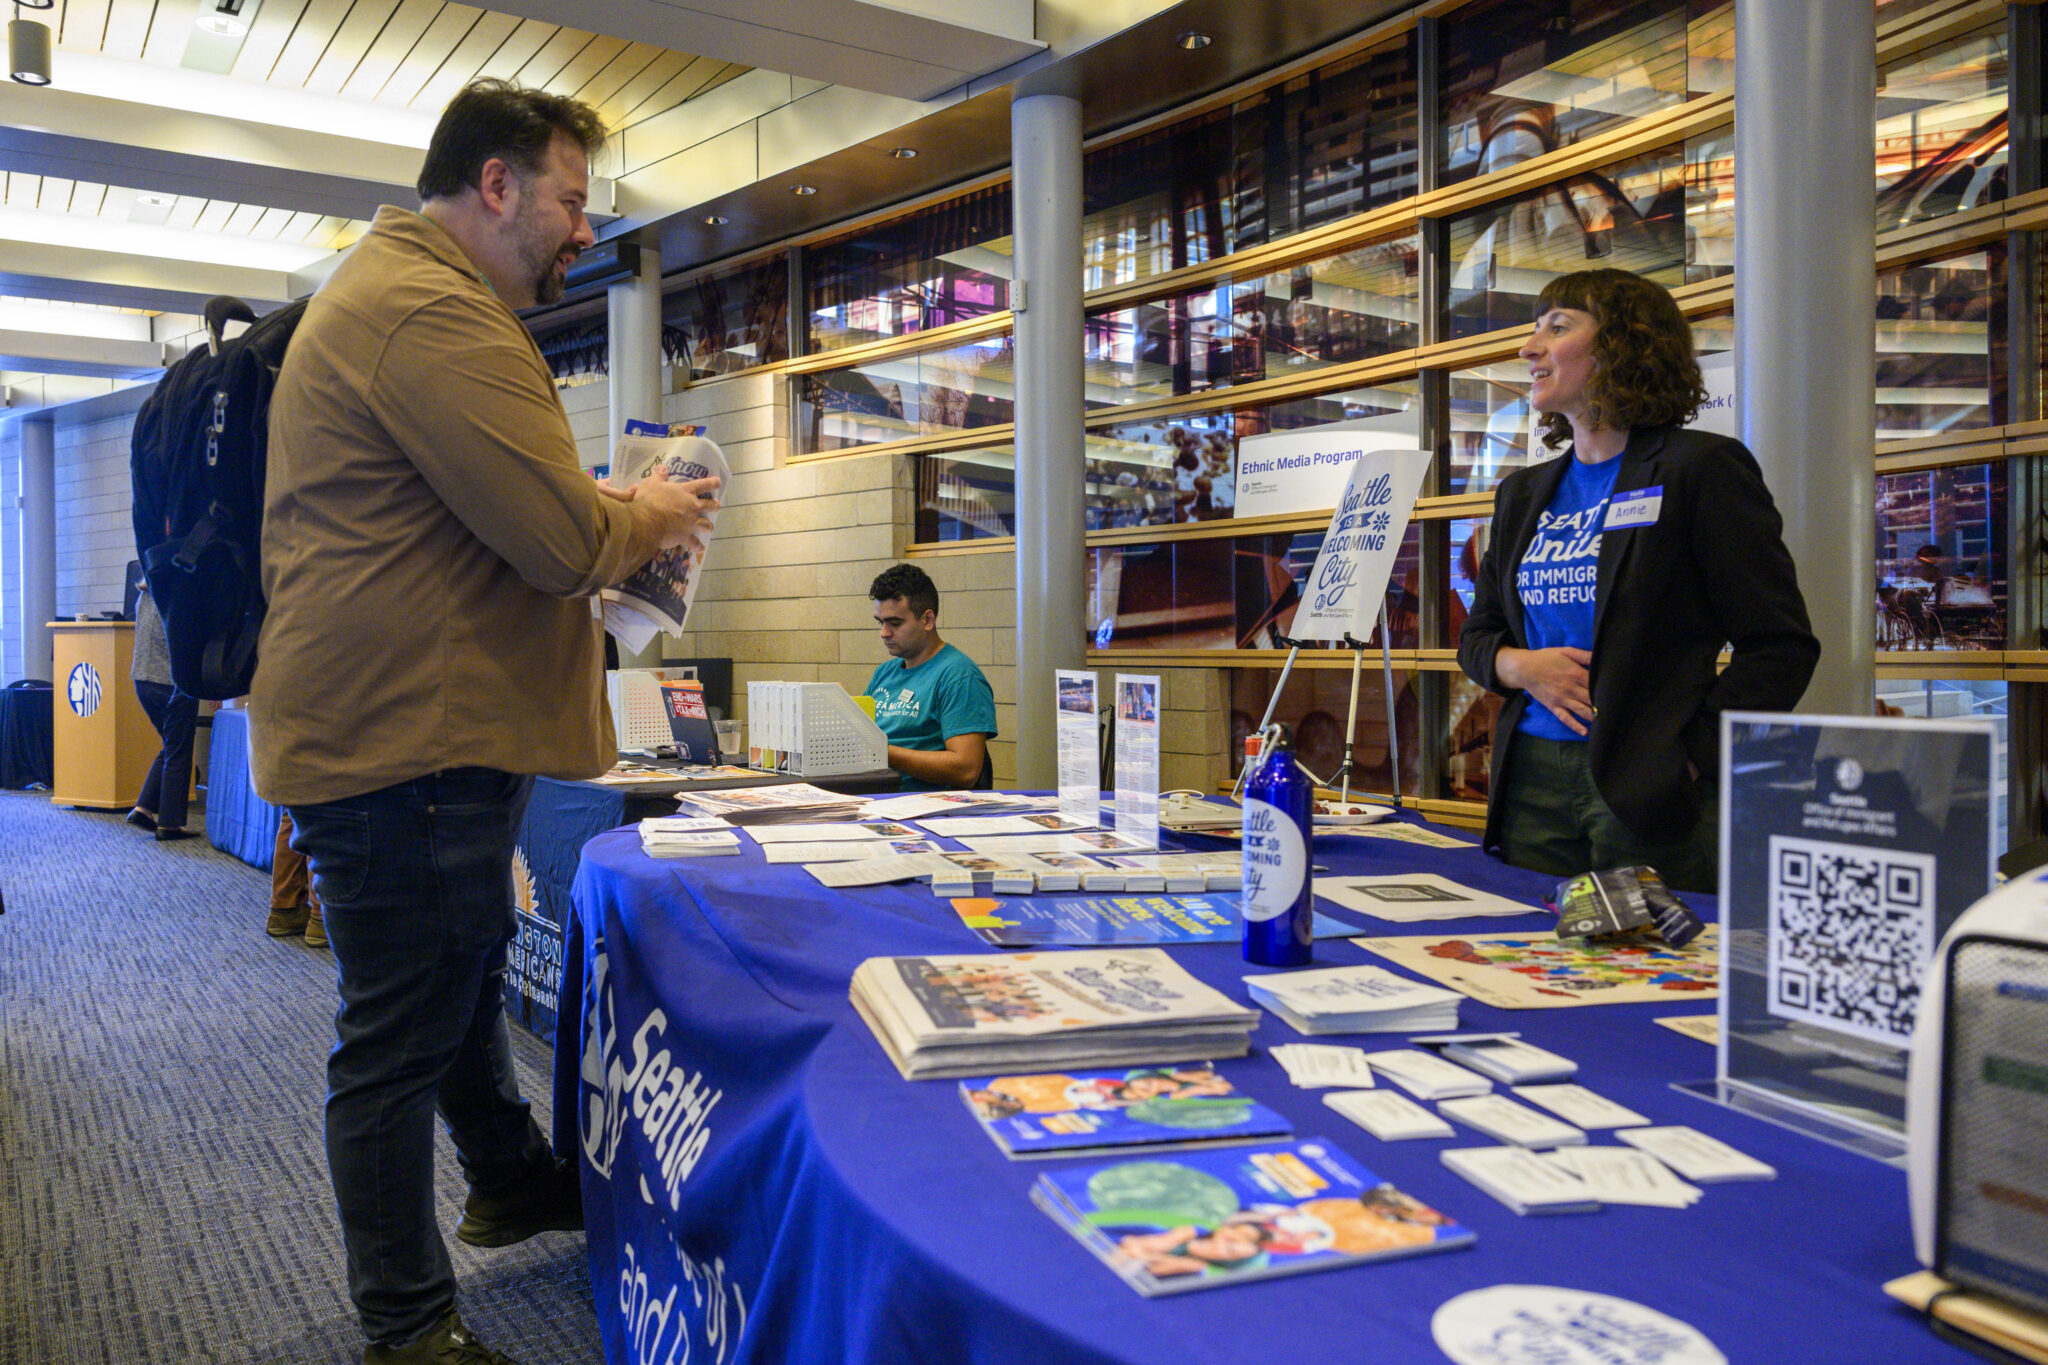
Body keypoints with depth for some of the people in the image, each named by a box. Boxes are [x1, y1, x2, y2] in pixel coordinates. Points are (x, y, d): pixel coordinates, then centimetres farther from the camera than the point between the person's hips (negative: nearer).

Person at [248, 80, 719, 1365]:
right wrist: (651, 517, -5)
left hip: (416, 731, 12)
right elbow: (565, 539, -25)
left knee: (467, 976, 25)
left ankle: (515, 1183, 46)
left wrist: (616, 516, 12)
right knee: (402, 1038, 2)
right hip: (410, 743, -12)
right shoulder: (434, 311, -20)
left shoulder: (393, 291, 19)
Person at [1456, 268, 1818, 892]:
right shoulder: (1523, 494, 16)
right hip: (1531, 781, 5)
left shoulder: (1700, 469, -3)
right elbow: (1477, 634, 20)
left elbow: (1780, 645, -7)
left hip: (1649, 793, -5)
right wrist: (1521, 667, -2)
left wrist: (1691, 759, -14)